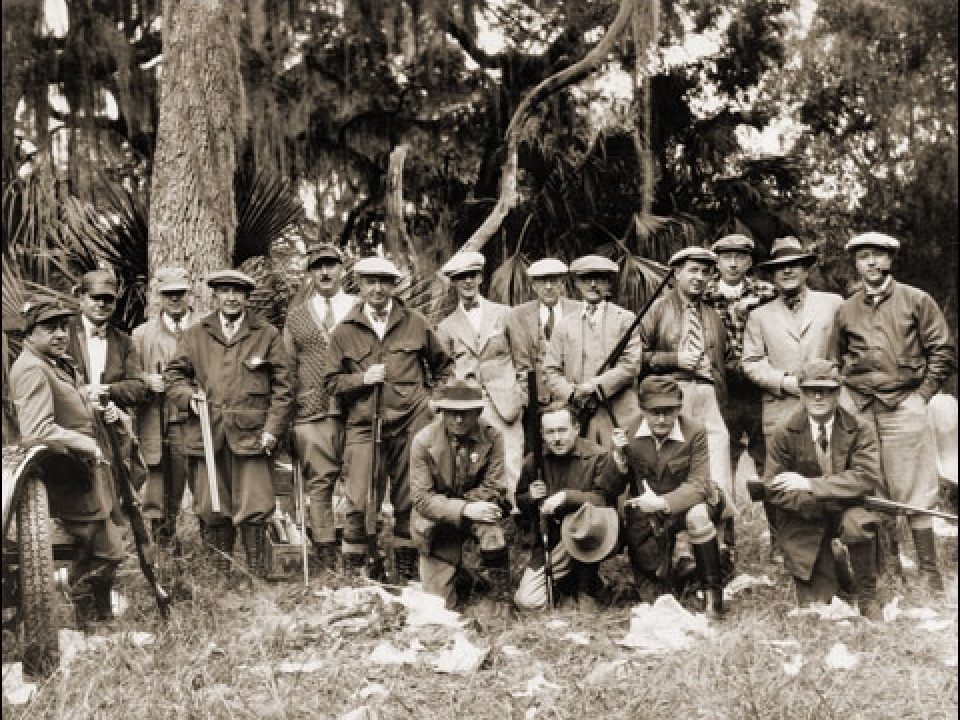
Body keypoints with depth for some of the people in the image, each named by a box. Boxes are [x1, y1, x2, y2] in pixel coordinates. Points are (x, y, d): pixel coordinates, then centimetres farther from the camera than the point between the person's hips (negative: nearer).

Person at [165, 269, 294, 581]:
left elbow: (281, 388, 5)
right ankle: (219, 575, 19)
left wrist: (273, 429, -4)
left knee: (254, 512, -5)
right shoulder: (195, 334, 13)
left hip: (251, 435, -2)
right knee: (211, 512, 6)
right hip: (207, 435, 2)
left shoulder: (268, 335, 7)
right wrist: (188, 396, -3)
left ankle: (256, 577, 7)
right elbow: (173, 373, 17)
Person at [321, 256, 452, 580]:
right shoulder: (344, 331, 5)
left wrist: (432, 398, 8)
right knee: (359, 502, -5)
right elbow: (331, 381, 8)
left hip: (410, 425, 1)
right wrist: (362, 378, -8)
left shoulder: (415, 323, 7)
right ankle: (354, 569, 9)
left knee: (409, 499, 7)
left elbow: (442, 365, 19)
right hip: (363, 427, -1)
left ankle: (406, 565, 21)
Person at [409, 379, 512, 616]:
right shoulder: (424, 440, -14)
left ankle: (501, 593, -18)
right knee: (442, 602, -4)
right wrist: (463, 509, -33)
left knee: (488, 521, -36)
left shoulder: (491, 437, -12)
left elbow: (494, 490, -12)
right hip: (437, 522, 0)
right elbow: (421, 498, -19)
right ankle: (461, 578, 33)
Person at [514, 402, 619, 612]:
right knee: (527, 601, -16)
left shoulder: (598, 457, -8)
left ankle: (586, 591, -15)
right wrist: (530, 497, -8)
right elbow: (521, 505, 15)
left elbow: (605, 501, -19)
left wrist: (565, 496, -26)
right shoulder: (533, 461, 3)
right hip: (548, 543, 3)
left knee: (587, 516, -39)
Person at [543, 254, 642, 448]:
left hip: (618, 416, -2)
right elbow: (551, 370, 10)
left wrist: (595, 386, -9)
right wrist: (572, 394, -8)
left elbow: (631, 365, -2)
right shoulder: (565, 324, 16)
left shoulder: (625, 319, 9)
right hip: (575, 415, 2)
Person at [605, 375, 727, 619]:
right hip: (643, 514, 2)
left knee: (698, 515, -35)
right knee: (652, 571, -10)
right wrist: (618, 455, -25)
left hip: (683, 505, -2)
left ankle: (713, 590, -16)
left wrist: (663, 502, -39)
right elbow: (611, 490, -6)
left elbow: (699, 485, -22)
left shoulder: (695, 432, -15)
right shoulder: (627, 432, -10)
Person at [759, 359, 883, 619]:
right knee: (815, 607, -6)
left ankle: (868, 597, -12)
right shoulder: (784, 434, -8)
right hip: (805, 526, 1)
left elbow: (868, 478, -20)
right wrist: (830, 501, -20)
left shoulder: (859, 430, -7)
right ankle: (835, 565, 29)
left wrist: (810, 484, -25)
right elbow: (774, 490, -10)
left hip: (848, 511, 0)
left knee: (858, 523, -37)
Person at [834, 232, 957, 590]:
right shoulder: (846, 310, 10)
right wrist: (846, 393, 9)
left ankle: (929, 571, 7)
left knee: (913, 492, -2)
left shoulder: (916, 300, 2)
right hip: (857, 409, 3)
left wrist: (921, 394, -3)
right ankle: (887, 562, 19)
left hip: (903, 406, -3)